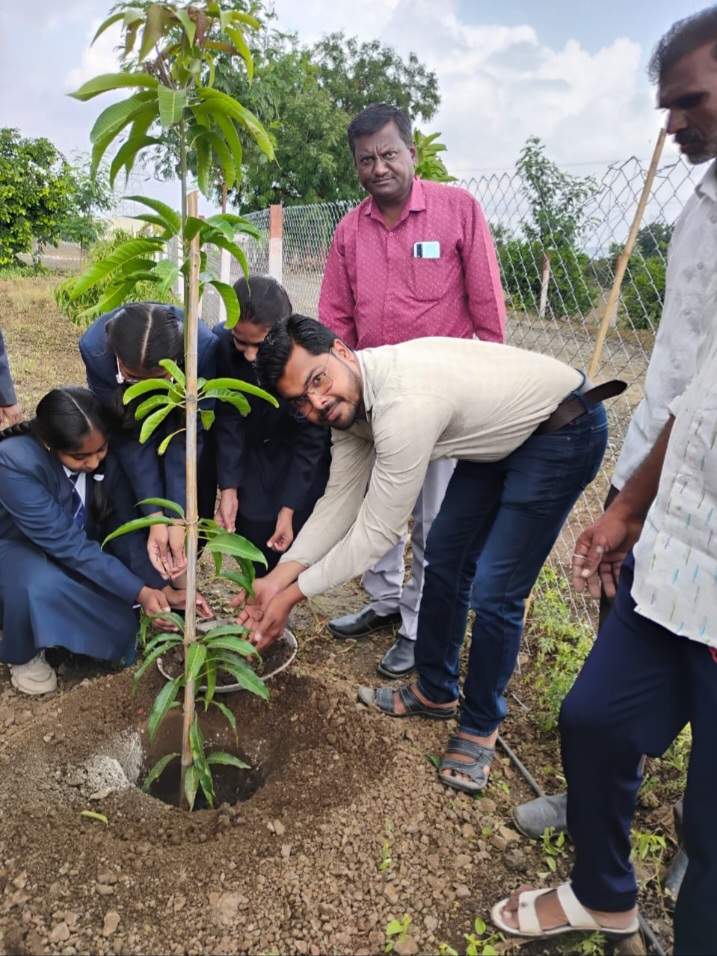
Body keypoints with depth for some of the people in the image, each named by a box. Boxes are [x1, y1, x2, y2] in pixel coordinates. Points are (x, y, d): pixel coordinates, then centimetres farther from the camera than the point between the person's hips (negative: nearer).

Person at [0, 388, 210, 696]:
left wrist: (161, 587, -24)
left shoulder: (106, 457, -20)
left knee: (119, 628, -11)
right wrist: (139, 592, -37)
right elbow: (67, 543, -35)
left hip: (75, 550, 5)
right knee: (37, 585, -38)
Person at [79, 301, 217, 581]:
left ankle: (177, 575, 20)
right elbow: (131, 437, -28)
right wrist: (155, 517, -32)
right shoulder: (95, 347, -36)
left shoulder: (203, 346, -40)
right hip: (130, 412, 1)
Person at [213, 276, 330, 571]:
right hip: (251, 454, 2)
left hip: (302, 459, -2)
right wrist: (228, 488, -19)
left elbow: (311, 438, -22)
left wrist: (288, 508, -22)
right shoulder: (221, 343, -23)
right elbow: (227, 419, -15)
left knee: (293, 544, -5)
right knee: (251, 540, 3)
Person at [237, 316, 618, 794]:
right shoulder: (347, 398, -8)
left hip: (564, 431, -9)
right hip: (502, 429, 9)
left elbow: (377, 531, -28)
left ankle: (480, 725, 16)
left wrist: (294, 594, -19)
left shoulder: (404, 405, -37)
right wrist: (278, 577, -10)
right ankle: (435, 691, 31)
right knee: (445, 554, 11)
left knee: (496, 591, -9)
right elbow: (339, 502, -3)